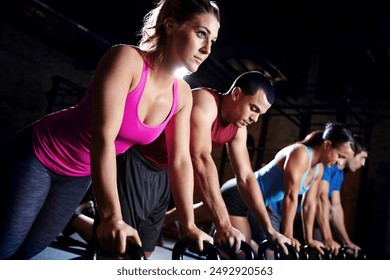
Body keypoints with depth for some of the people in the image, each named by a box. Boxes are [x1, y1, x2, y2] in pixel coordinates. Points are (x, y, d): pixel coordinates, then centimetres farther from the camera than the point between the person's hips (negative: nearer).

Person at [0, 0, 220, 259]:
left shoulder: (182, 95, -11)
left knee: (29, 251, 19)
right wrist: (112, 216, -43)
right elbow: (103, 137, -37)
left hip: (80, 174, 6)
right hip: (41, 154, -5)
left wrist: (189, 225, -11)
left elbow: (180, 161, -8)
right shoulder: (127, 59, -29)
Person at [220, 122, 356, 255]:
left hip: (260, 204, 10)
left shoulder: (318, 169, 4)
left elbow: (309, 204, 9)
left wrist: (309, 240, 10)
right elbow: (290, 197, -30)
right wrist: (287, 236, -29)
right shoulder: (300, 153, -25)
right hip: (237, 197, -10)